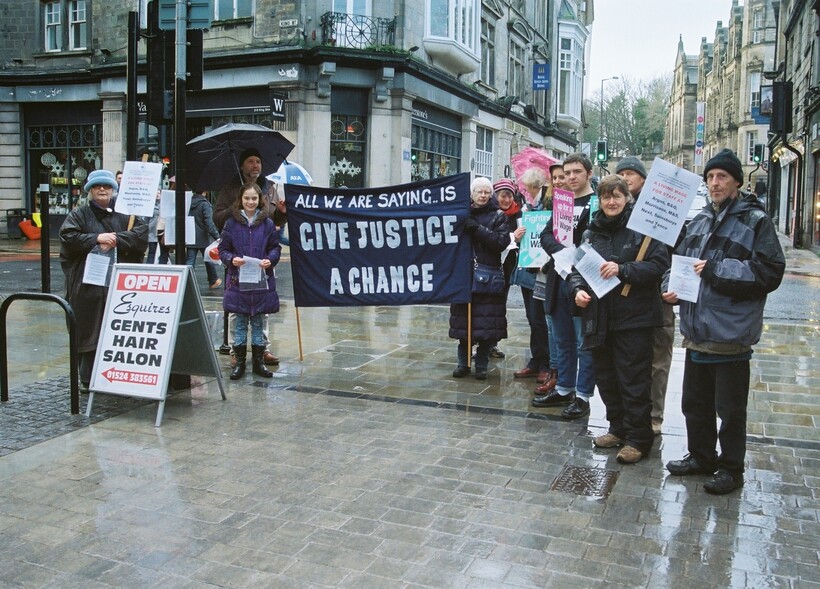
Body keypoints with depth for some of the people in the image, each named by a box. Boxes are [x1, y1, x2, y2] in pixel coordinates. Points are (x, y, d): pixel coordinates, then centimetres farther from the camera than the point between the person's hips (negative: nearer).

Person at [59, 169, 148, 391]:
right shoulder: (79, 214, 10)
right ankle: (88, 379, 7)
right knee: (90, 332, -1)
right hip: (89, 285, -1)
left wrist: (116, 240, -14)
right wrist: (96, 238, -13)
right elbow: (67, 237, -4)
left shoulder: (125, 214, 13)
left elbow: (142, 233, -2)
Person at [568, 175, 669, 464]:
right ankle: (618, 429, 31)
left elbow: (659, 264, -14)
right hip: (600, 316, 6)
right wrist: (578, 289, -6)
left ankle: (638, 439, 13)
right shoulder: (591, 231, 10)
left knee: (634, 380, 1)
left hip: (634, 317, -6)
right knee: (606, 377, 15)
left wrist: (622, 270, -22)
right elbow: (577, 266, 13)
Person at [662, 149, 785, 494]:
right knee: (695, 401, 18)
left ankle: (731, 469, 22)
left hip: (731, 333, -6)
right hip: (697, 331, 7)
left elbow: (770, 273, -15)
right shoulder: (699, 221, 12)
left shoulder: (756, 221, -8)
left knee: (730, 408, 6)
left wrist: (716, 270, -20)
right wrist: (671, 287, -1)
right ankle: (700, 456, 35)